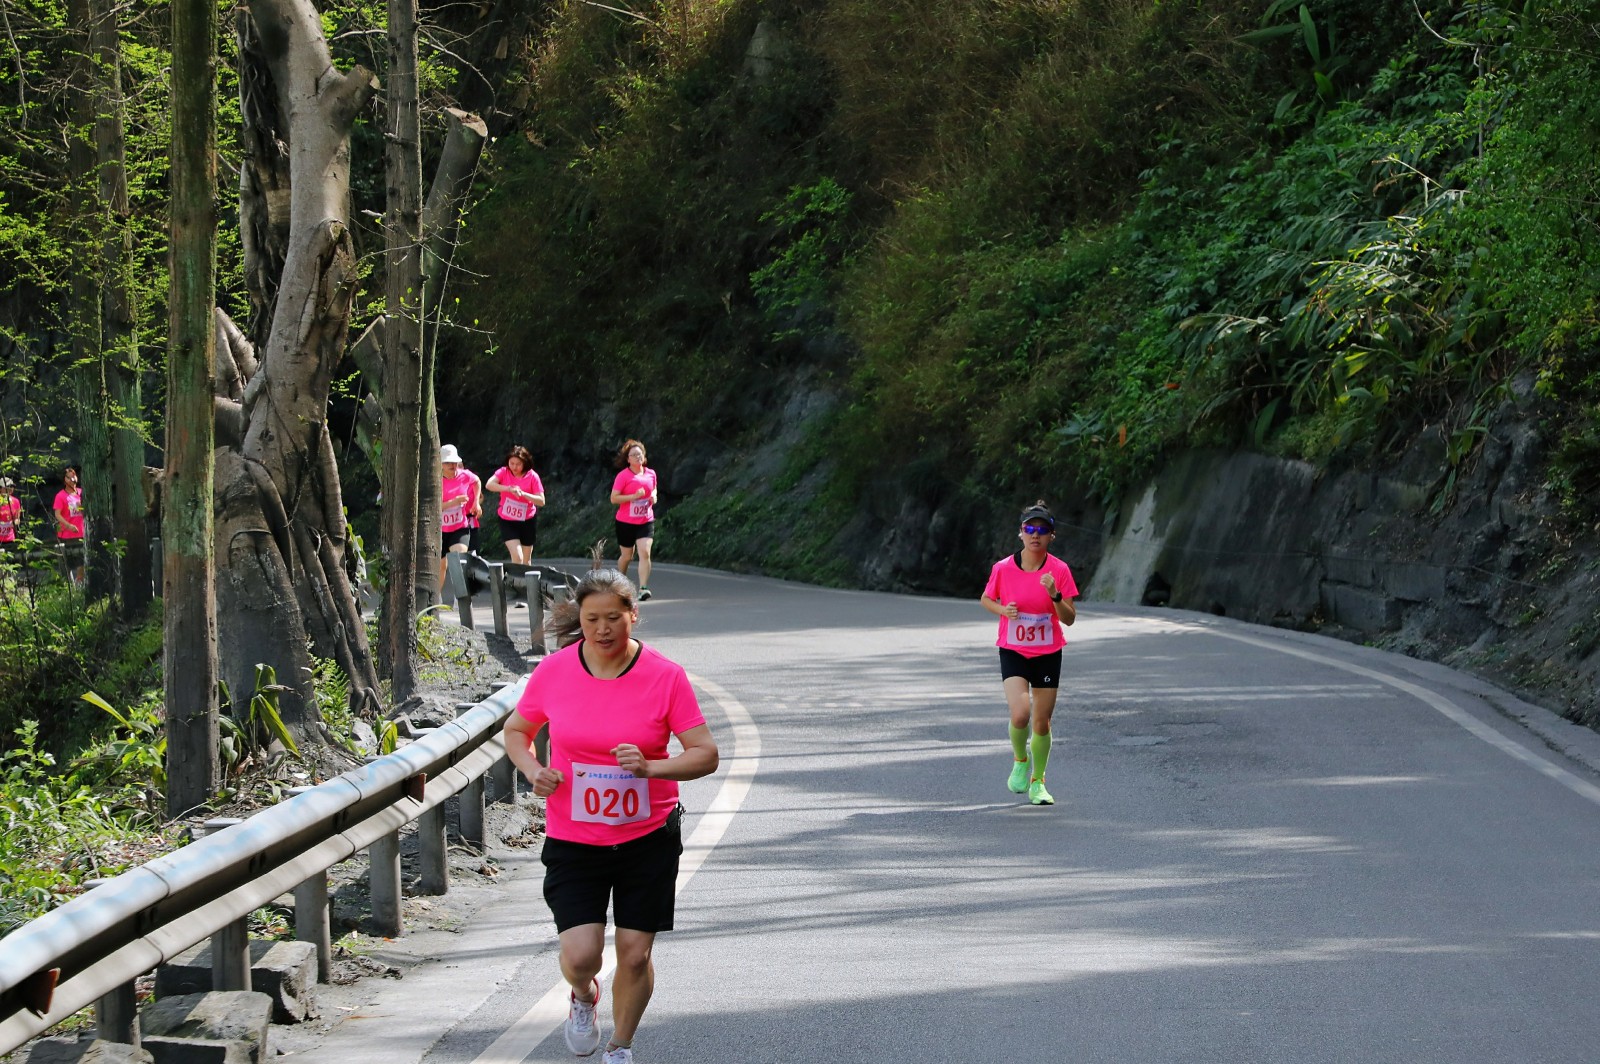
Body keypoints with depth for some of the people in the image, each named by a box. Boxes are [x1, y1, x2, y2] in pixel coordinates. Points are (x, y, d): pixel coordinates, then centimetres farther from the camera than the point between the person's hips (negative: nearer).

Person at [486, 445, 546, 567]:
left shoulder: (532, 476, -9)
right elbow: (489, 485, -25)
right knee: (517, 557, -17)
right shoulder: (504, 472, -8)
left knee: (526, 560, 12)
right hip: (507, 521, -1)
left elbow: (541, 501, -13)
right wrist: (509, 488, -37)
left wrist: (523, 494, -28)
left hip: (527, 521, 1)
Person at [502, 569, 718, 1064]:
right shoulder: (553, 672, -6)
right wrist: (533, 770, -11)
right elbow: (516, 730, 10)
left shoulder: (665, 676, -11)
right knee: (580, 955, -12)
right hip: (572, 837, 0)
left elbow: (706, 754, -9)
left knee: (635, 953, 4)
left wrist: (650, 767, -26)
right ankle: (584, 996, 26)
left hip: (649, 835, 0)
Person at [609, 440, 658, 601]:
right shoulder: (623, 476, -10)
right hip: (626, 522, -2)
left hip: (646, 521, 2)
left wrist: (653, 496, 0)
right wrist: (634, 496, -22)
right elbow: (613, 498, -13)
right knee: (626, 555, 11)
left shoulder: (651, 474, 4)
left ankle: (643, 588, -20)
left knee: (645, 553, -16)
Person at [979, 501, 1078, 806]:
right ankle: (1020, 760, 10)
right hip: (1012, 652, -1)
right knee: (1020, 714, -21)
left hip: (1048, 654, 1)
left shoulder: (1059, 570, -9)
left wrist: (1055, 596, -26)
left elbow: (1069, 618, -8)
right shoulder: (1003, 568, -9)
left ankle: (1037, 781, 27)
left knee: (1041, 722, 6)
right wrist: (1003, 610, -12)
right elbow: (986, 599, 8)